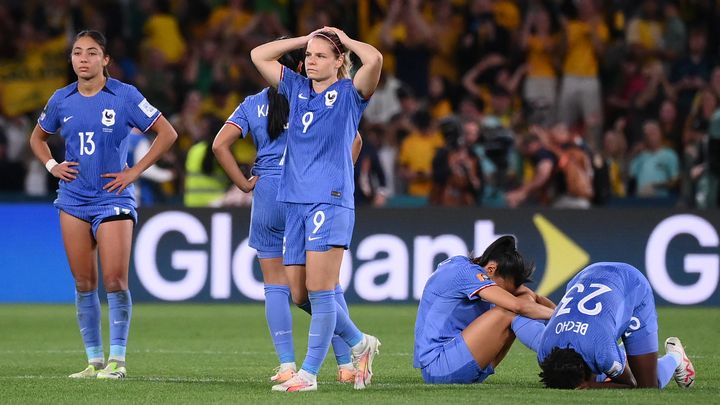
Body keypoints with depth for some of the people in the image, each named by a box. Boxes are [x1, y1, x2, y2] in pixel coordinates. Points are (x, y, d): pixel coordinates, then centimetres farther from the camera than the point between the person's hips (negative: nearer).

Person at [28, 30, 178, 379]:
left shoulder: (125, 96, -6)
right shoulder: (61, 100, 7)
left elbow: (167, 133, -3)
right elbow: (38, 137, 25)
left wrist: (134, 172, -7)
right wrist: (52, 166, 7)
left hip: (113, 197, -4)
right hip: (74, 199, 4)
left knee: (115, 281, -11)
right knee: (84, 283, 4)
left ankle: (117, 359, -3)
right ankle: (94, 361, 11)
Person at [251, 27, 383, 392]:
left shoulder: (349, 94, -1)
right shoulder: (296, 89, 15)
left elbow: (374, 59, -18)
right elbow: (259, 56, 17)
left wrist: (346, 41, -1)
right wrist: (304, 39, 14)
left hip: (331, 201, -7)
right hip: (295, 201, 7)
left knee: (319, 290, -10)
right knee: (299, 294, 6)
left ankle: (309, 374, -8)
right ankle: (359, 343, 25)